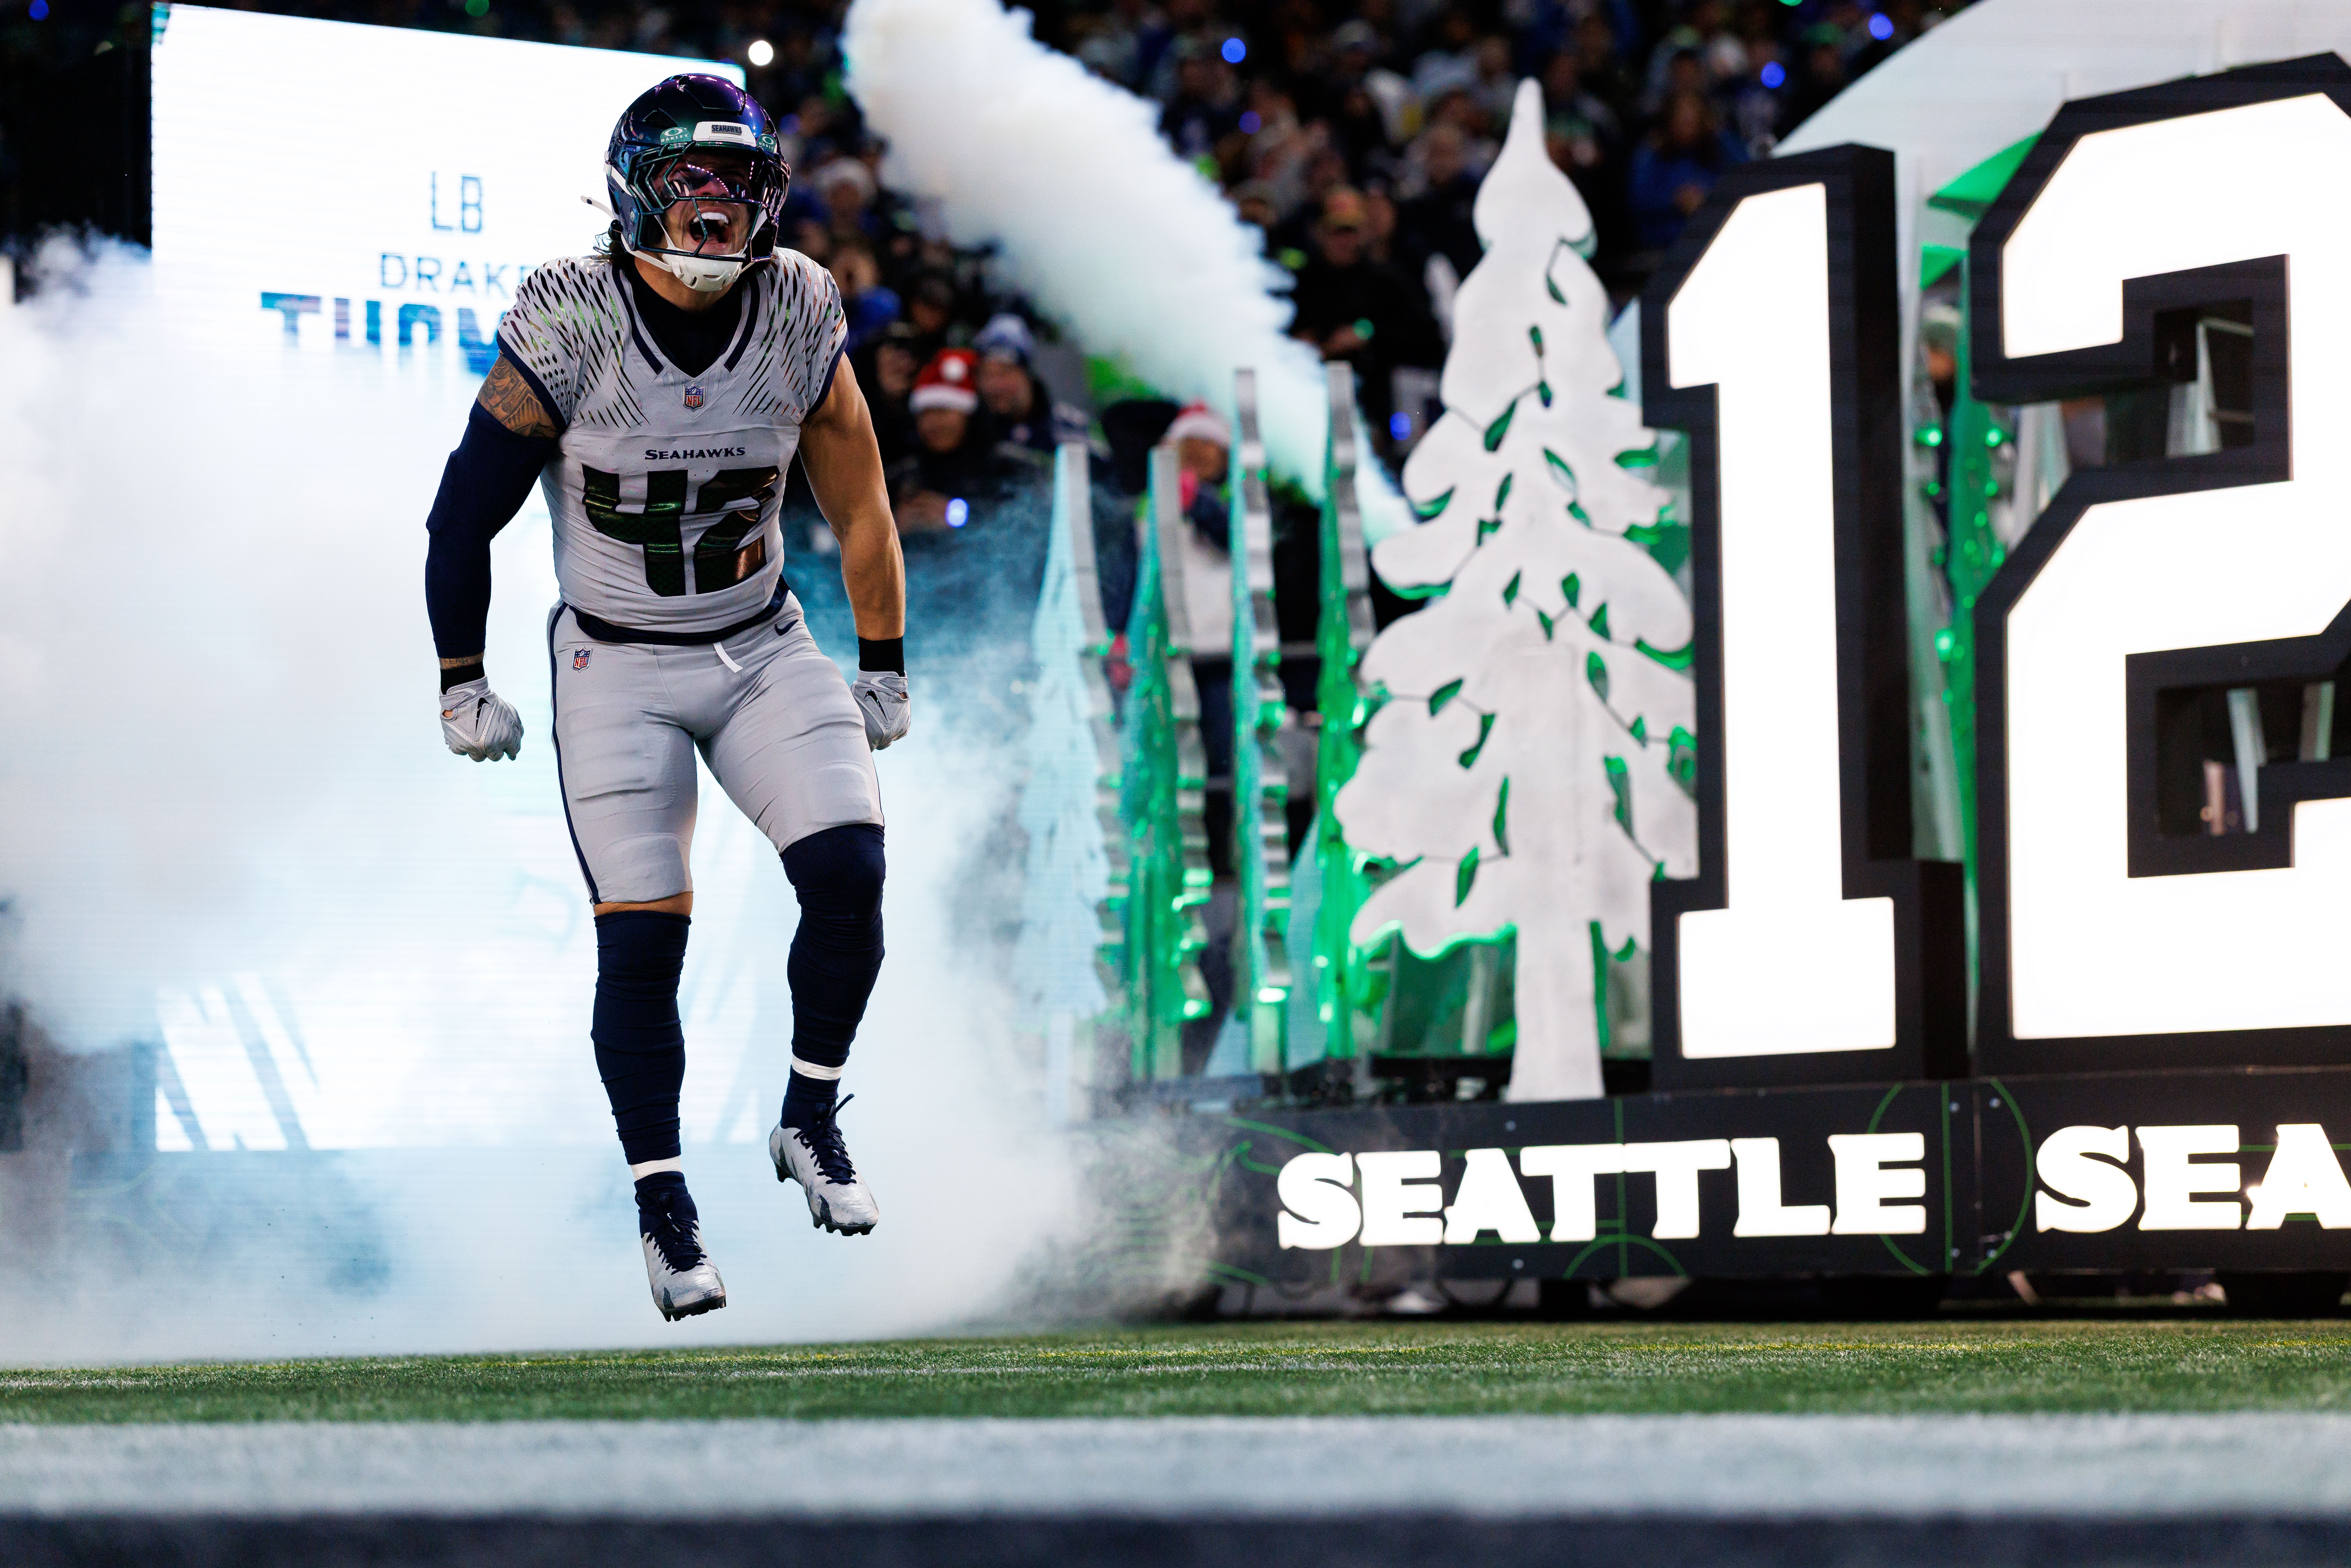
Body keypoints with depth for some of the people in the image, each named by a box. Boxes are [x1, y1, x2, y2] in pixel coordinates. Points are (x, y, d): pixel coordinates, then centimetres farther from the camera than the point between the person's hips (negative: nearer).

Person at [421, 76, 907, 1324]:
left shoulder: (798, 315, -7)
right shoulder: (567, 326, -17)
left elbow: (859, 504, 6)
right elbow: (463, 514, -6)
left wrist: (884, 668, 12)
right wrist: (462, 684, -1)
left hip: (765, 650, 3)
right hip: (616, 669, -3)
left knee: (849, 878, -15)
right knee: (641, 942, -7)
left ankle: (810, 1122, 7)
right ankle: (662, 1208, 7)